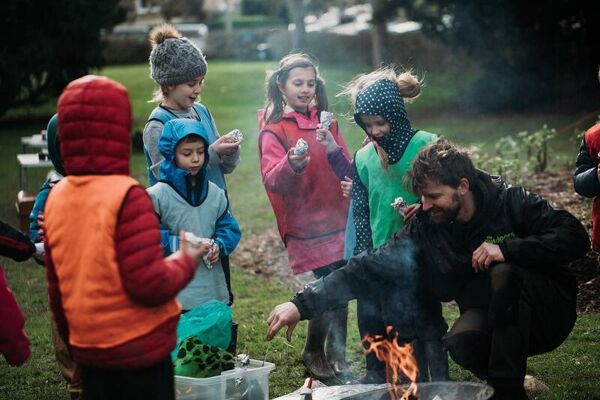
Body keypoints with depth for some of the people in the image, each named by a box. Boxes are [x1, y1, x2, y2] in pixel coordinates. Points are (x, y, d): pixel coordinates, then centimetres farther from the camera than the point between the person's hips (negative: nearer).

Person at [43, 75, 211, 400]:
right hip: (139, 349, -6)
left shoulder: (56, 198, 2)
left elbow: (56, 287, 10)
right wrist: (186, 260, -3)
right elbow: (150, 284, -22)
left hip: (87, 348, 6)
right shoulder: (127, 195, -18)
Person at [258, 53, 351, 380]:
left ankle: (336, 353, 23)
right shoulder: (273, 129, -5)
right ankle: (312, 354, 13)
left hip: (338, 220, 5)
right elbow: (272, 181, -16)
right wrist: (292, 164, -35)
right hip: (306, 226, -5)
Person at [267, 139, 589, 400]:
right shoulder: (424, 229, -7)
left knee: (503, 273, -32)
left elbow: (574, 236, -19)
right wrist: (302, 304, -22)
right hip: (489, 319, 2)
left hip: (549, 313, -2)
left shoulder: (511, 203, -14)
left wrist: (507, 249, -31)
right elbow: (369, 267, -13)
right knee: (462, 342, -32)